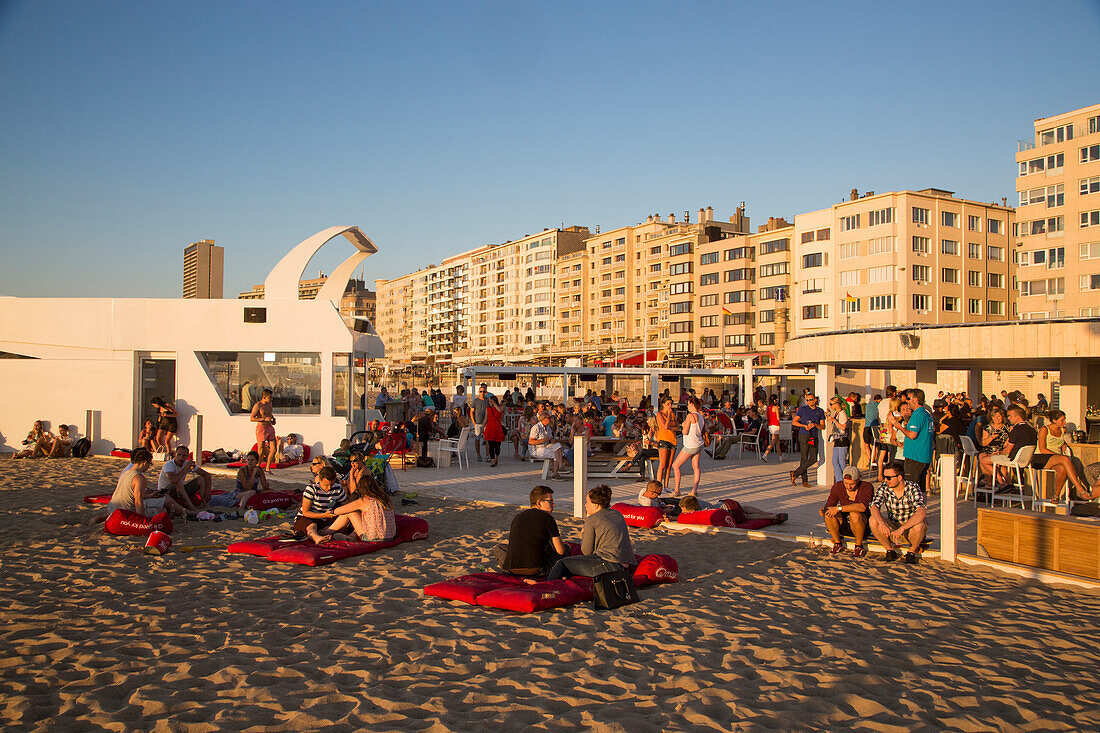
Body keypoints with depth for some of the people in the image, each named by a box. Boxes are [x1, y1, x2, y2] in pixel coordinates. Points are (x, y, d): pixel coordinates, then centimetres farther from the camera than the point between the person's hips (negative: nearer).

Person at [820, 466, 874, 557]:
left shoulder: (867, 487, -17)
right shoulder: (837, 487, -5)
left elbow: (862, 507, -34)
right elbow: (829, 505, -2)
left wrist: (839, 508, -40)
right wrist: (823, 509, -26)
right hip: (844, 526, 3)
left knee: (855, 514, -36)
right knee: (828, 513, -25)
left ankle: (859, 546, -12)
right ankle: (837, 543, -4)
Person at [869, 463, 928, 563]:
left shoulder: (913, 488, -20)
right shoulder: (883, 489, -9)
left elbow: (922, 513, -35)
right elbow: (874, 507, -24)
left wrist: (902, 528, -45)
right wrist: (881, 523, -44)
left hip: (910, 528, -2)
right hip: (893, 528, 3)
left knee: (919, 525, -36)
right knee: (873, 520, -24)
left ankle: (912, 551, -5)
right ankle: (890, 550, -3)